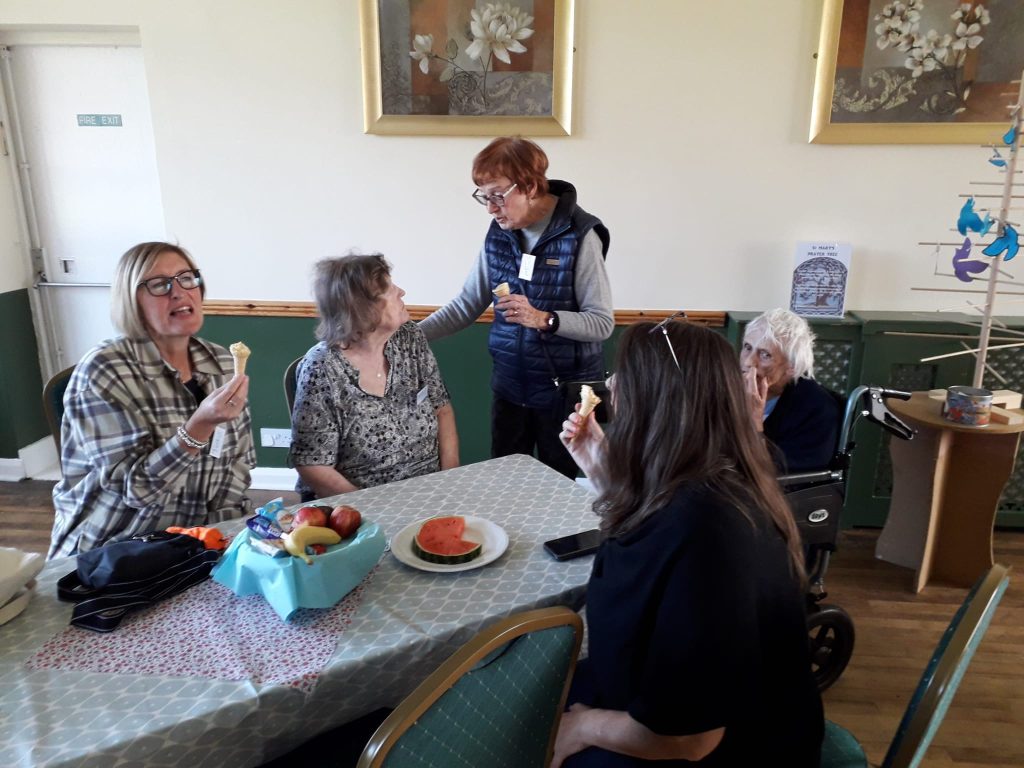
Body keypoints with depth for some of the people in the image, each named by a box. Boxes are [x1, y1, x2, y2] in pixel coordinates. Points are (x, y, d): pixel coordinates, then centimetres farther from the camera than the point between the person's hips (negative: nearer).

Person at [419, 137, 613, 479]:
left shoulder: (579, 236, -16)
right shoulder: (498, 233, 0)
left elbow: (602, 323, -16)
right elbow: (467, 304, 5)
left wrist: (543, 319, -31)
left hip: (565, 389, -4)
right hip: (508, 387, 5)